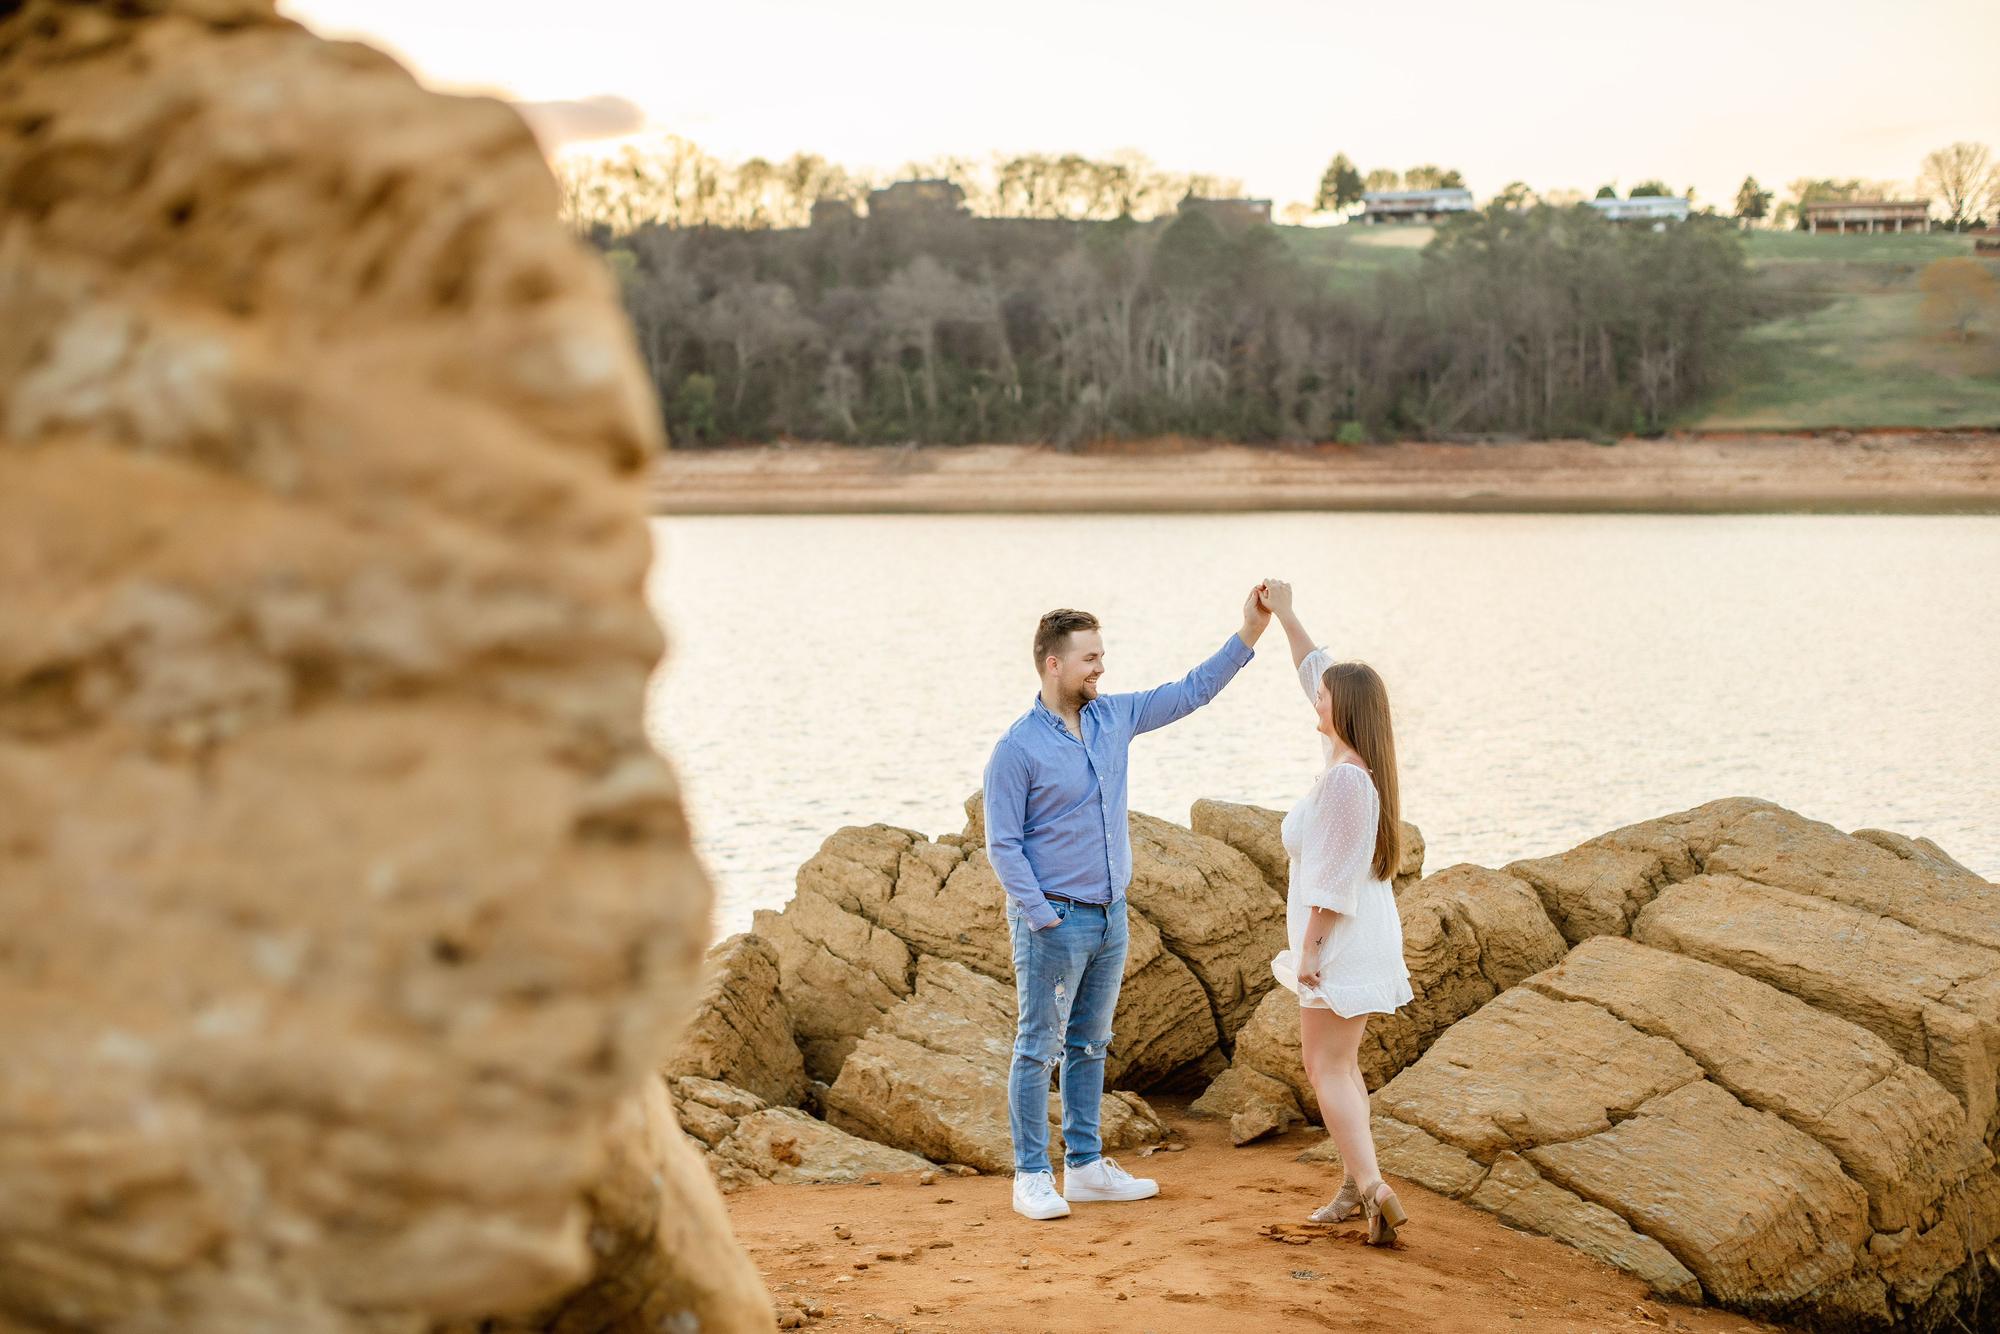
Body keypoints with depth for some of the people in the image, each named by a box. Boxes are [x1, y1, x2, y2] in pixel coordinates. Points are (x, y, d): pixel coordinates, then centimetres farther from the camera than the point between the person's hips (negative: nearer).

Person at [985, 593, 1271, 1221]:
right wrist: (1041, 918, -17)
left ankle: (1085, 1166, 23)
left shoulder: (1113, 717, 5)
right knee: (1038, 1049, 0)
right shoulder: (1018, 747, -13)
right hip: (1054, 921, -7)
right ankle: (1031, 1178, 6)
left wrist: (1249, 633, 4)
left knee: (1089, 1046, 14)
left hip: (1110, 916, 7)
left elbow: (1191, 691, 12)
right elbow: (1003, 844, -13)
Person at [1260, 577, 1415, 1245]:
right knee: (1339, 1063, 18)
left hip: (1342, 941, -10)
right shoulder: (1358, 759, 5)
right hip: (1364, 935, 10)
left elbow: (1333, 879, -23)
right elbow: (1318, 673, 20)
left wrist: (1308, 948, -18)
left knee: (1328, 1068, -6)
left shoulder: (1345, 779, -23)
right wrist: (1284, 615, 23)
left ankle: (1376, 1190, -14)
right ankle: (1356, 1180, 23)